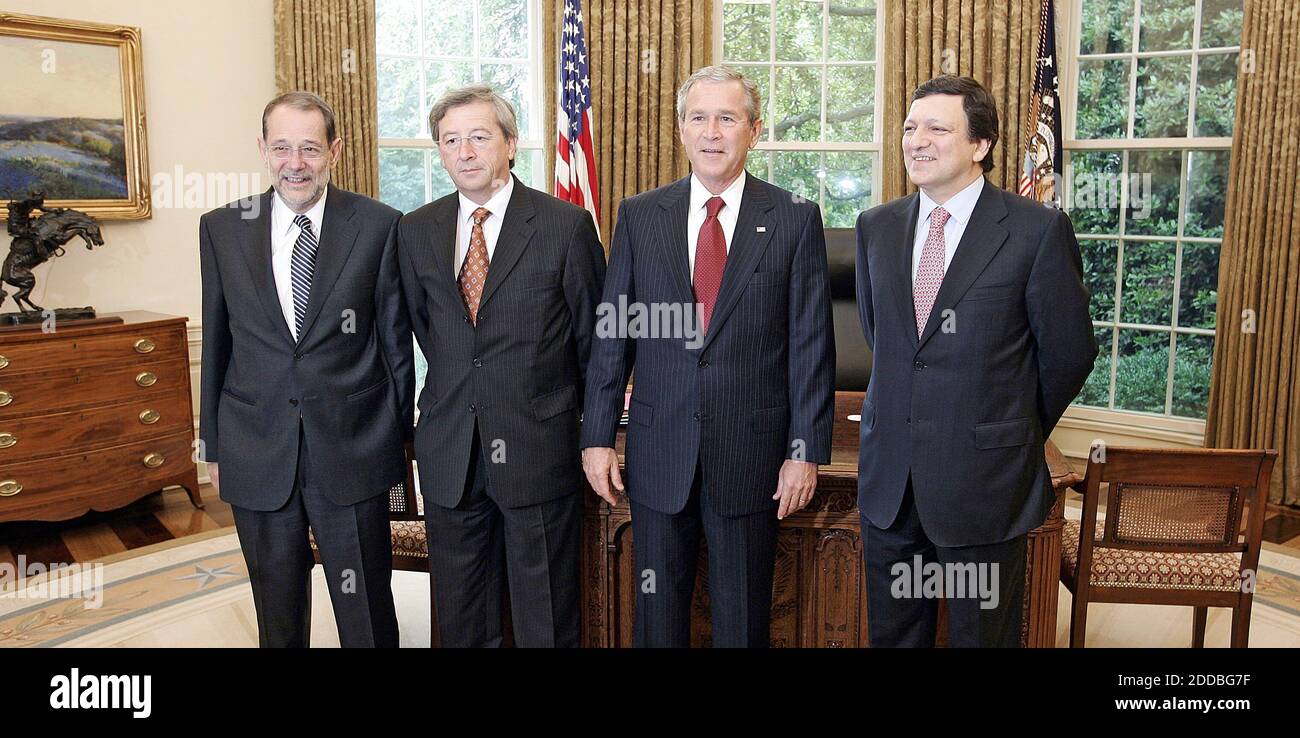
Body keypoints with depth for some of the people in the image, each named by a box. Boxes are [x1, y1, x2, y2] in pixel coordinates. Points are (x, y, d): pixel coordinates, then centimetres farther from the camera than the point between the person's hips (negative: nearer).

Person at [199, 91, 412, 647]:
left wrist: (401, 434, 5)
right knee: (277, 616, 17)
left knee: (367, 614, 9)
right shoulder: (221, 229, 2)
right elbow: (216, 344, 8)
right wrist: (213, 445, 11)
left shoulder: (378, 226, -5)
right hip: (256, 452, 3)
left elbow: (396, 338, 1)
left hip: (352, 450, -2)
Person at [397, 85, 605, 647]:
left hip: (539, 447, -4)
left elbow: (593, 332, 2)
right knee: (460, 618, 17)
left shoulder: (567, 225, -7)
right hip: (449, 449, 4)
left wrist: (575, 409, 11)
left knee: (545, 619, 9)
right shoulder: (415, 231, 5)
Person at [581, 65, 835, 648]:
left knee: (743, 617, 13)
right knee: (656, 611, 14)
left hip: (752, 453, -1)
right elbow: (611, 335, 3)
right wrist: (597, 436, 0)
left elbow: (811, 343, -3)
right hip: (658, 453, 2)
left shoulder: (795, 219, -2)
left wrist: (806, 450, -6)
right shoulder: (639, 216, 3)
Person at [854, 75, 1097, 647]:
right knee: (892, 632, 17)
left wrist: (1019, 434, 7)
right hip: (888, 474, 5)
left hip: (984, 477, -4)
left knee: (981, 633, 12)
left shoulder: (1038, 230, -10)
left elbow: (1069, 353, -3)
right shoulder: (876, 226, 5)